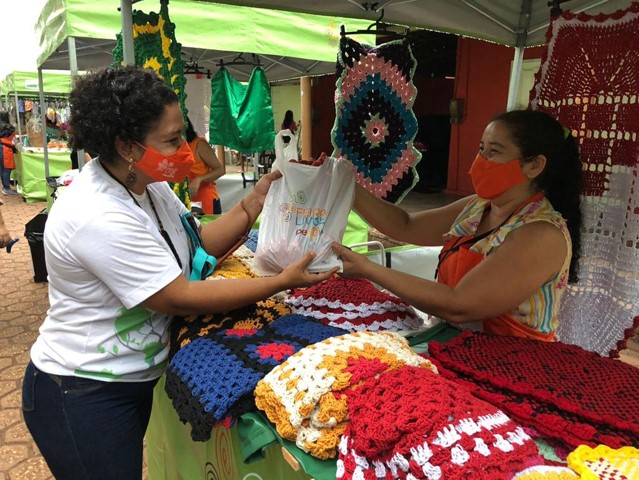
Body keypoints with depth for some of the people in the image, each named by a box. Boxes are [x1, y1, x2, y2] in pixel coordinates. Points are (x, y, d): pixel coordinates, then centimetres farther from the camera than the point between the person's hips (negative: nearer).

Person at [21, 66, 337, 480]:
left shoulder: (146, 184, -2)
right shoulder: (98, 217, -30)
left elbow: (199, 245, 3)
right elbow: (181, 299, -27)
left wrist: (257, 200, -8)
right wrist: (282, 282, -23)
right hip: (82, 396, -8)